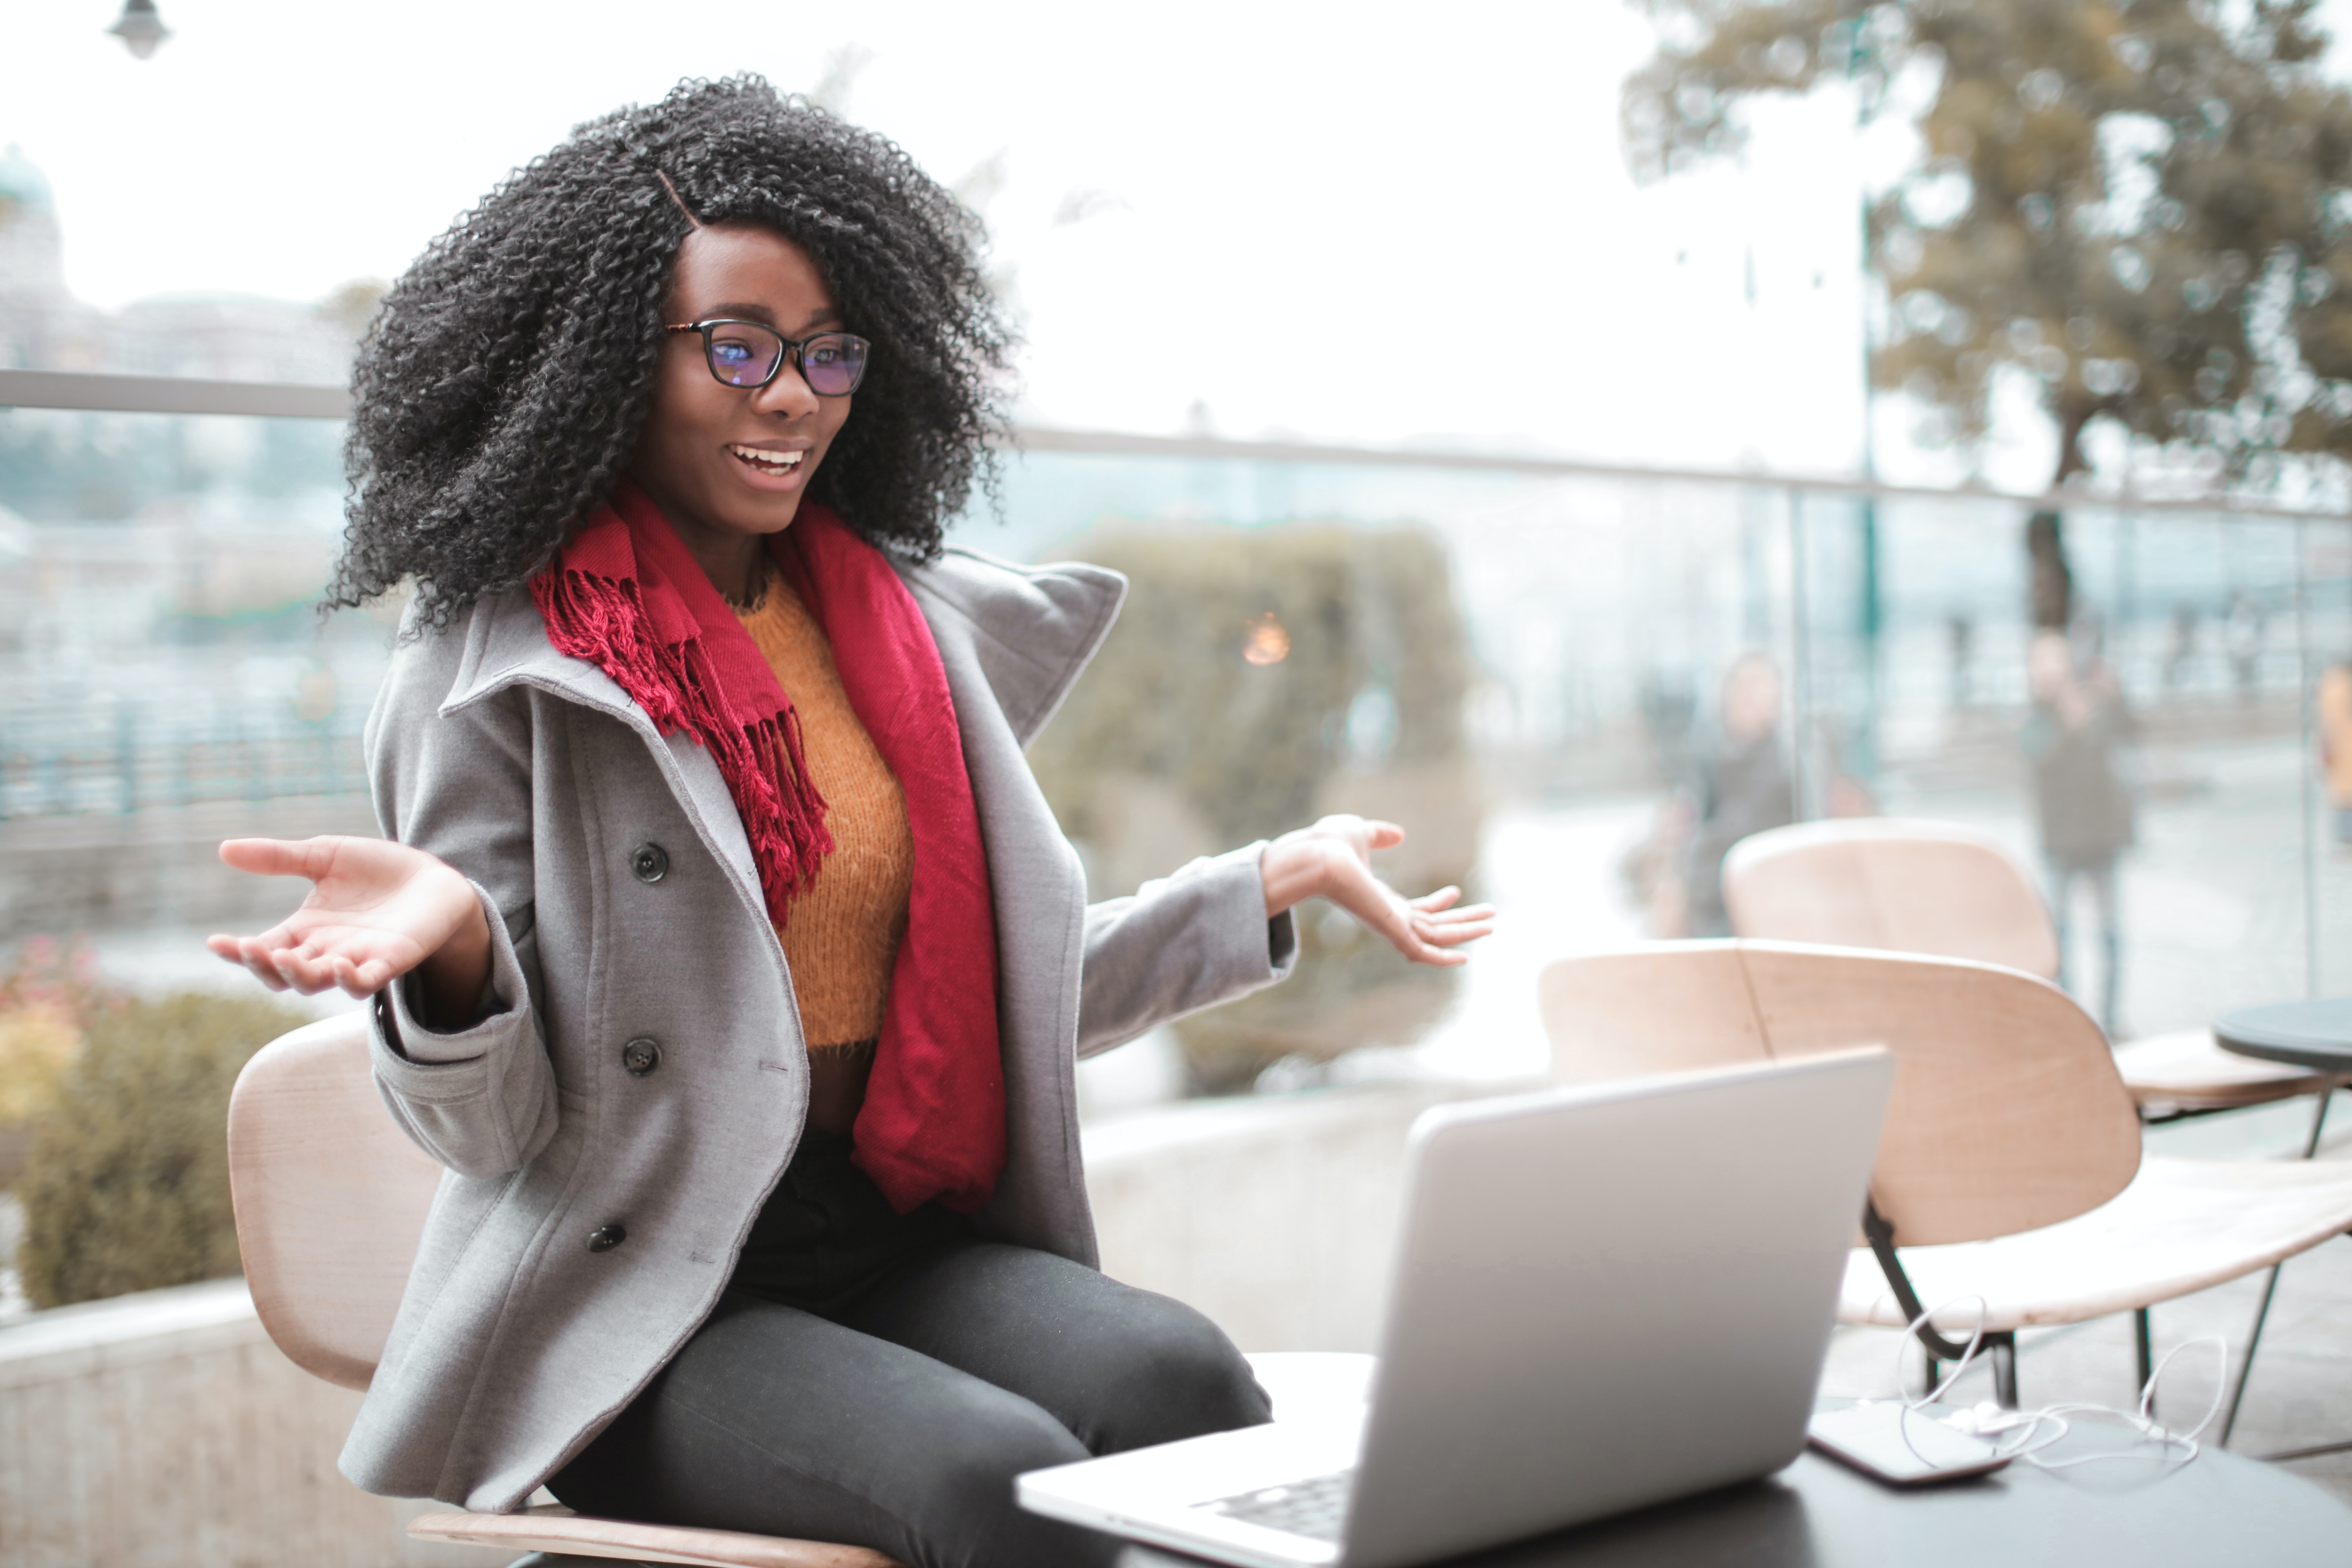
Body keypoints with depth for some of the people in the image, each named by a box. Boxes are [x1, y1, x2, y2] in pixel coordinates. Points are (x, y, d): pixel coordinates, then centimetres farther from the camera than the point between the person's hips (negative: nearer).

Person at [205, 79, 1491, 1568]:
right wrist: (450, 942, -28)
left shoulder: (917, 624, 12)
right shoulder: (493, 668, -4)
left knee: (1179, 1377, -25)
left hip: (903, 1244, 5)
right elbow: (497, 1132, -7)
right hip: (638, 1295, -5)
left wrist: (1277, 880, 14)